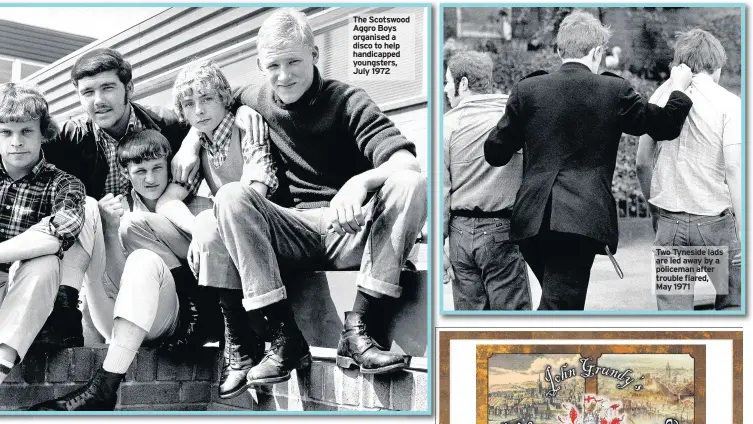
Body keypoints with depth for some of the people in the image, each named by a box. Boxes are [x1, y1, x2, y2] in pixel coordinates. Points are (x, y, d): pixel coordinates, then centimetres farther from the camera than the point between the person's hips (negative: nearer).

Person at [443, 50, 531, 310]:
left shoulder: (448, 123, -1)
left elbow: (439, 187, 0)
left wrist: (438, 241, 5)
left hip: (460, 230, 2)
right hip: (501, 230, -1)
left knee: (469, 311, 9)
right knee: (512, 309, 3)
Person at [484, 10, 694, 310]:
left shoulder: (527, 89, 3)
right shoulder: (614, 90, 0)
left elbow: (495, 153, 7)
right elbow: (664, 125, 14)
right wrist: (679, 88, 33)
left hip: (532, 219, 3)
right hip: (582, 219, -3)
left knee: (565, 300, 21)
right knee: (559, 305, -6)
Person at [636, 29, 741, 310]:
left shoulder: (661, 95, 6)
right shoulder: (729, 104, -6)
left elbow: (642, 163, 8)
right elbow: (734, 170, -12)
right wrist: (743, 233, -10)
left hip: (669, 221, 3)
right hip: (714, 220, -3)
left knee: (673, 307, 6)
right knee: (731, 303, 14)